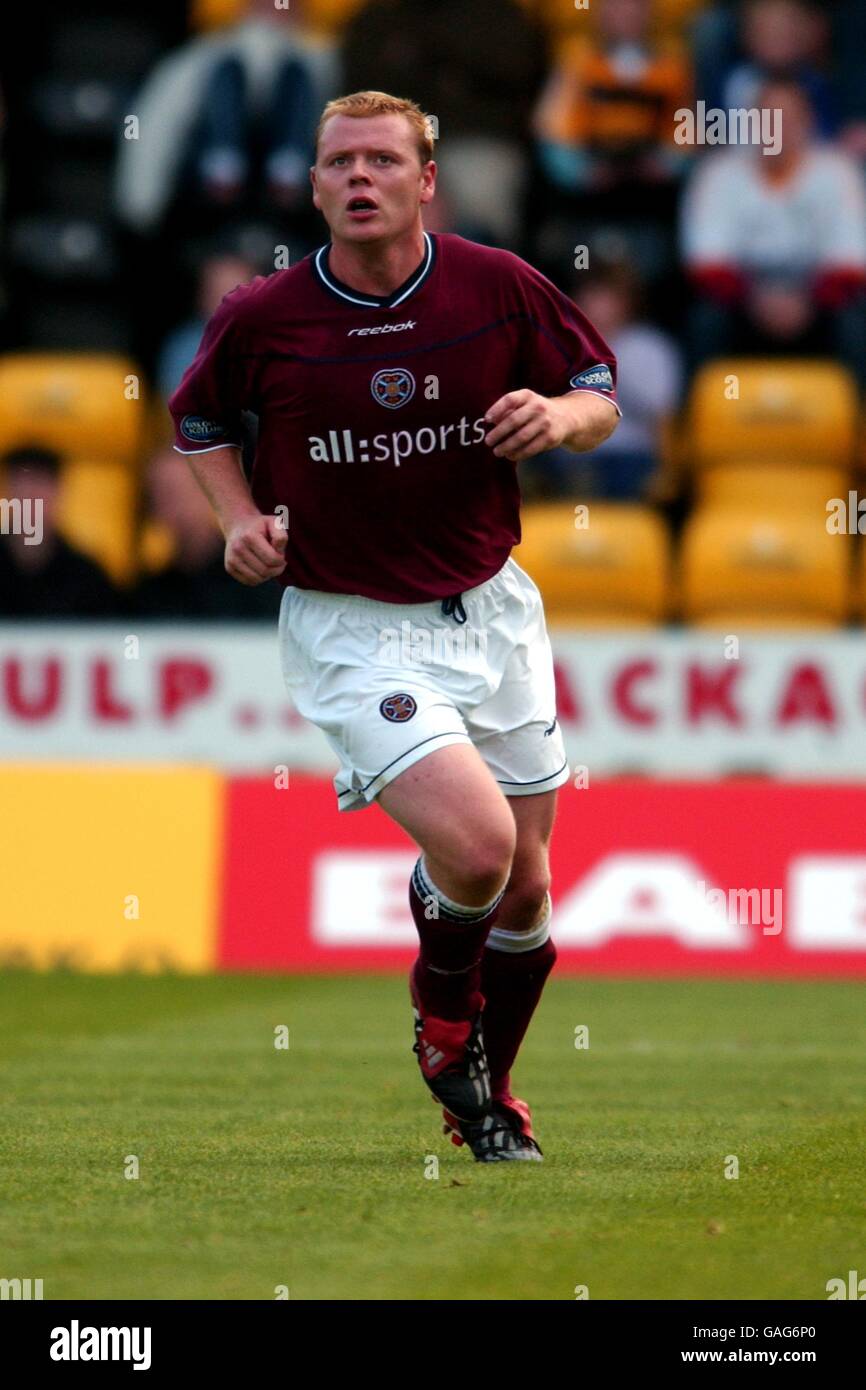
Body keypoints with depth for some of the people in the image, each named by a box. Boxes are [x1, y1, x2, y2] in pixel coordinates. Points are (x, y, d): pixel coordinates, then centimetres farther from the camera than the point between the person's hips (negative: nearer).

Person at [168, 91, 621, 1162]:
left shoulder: (500, 287, -6)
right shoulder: (262, 317, -9)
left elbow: (600, 393, 7)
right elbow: (197, 417, 11)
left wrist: (562, 414, -16)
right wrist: (240, 518, -6)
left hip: (490, 614, 3)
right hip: (351, 632, -3)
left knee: (523, 886, 11)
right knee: (475, 845, -23)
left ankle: (487, 1098, 37)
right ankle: (442, 1010, 10)